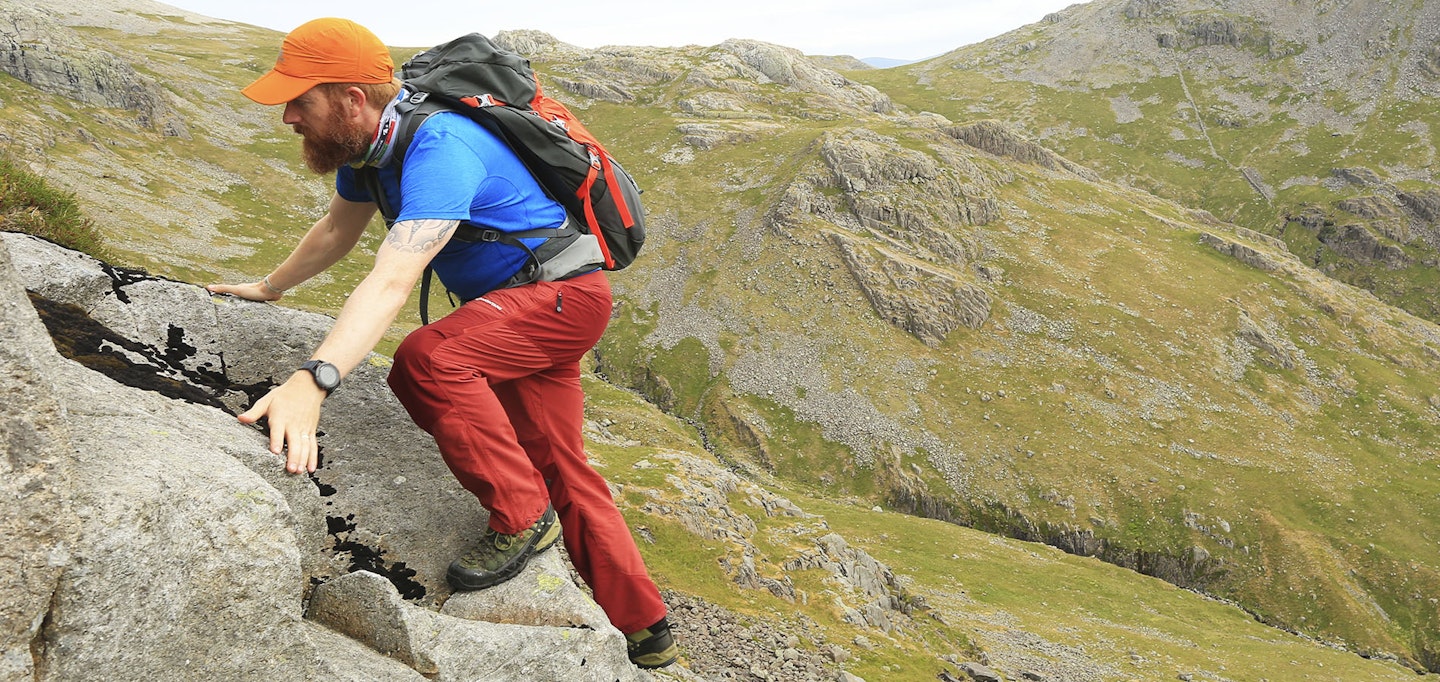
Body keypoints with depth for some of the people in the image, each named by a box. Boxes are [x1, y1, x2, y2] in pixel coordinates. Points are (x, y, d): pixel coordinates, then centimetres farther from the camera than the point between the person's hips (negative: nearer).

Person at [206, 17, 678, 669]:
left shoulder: (439, 149, -30)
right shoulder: (364, 141, -1)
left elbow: (391, 283, -44)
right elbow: (336, 230, 19)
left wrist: (311, 382, -53)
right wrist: (267, 287, 26)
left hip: (562, 295, -10)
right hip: (514, 303, 10)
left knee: (427, 360, -33)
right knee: (557, 471, 13)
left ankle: (523, 518, -15)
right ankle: (645, 630, 26)